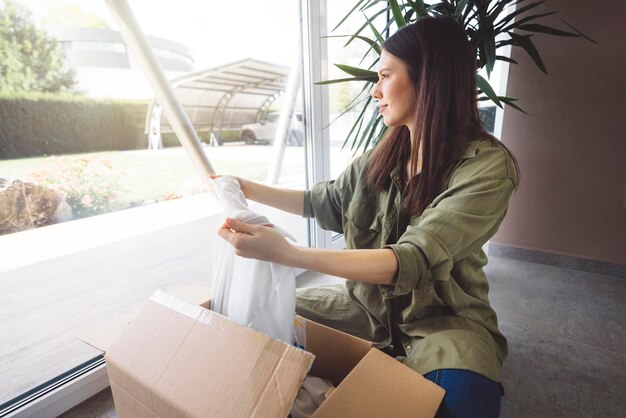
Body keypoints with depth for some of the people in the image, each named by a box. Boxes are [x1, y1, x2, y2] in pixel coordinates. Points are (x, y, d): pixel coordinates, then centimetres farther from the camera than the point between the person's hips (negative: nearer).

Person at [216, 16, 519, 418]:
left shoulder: (487, 165, -20)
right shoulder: (386, 154, -2)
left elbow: (412, 262, -30)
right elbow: (327, 202, 11)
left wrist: (286, 253, -39)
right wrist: (249, 189, 9)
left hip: (443, 319, -4)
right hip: (371, 304, 5)